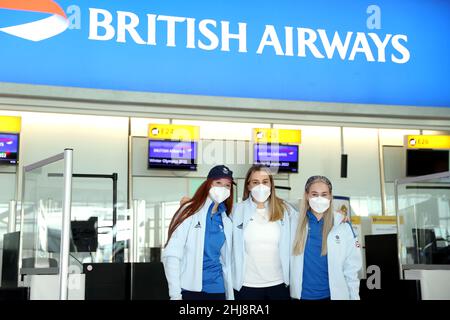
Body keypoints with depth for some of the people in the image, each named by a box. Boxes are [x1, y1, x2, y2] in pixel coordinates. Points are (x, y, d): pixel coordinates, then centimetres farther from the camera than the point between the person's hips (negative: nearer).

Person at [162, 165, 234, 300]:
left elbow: (226, 262, 12)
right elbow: (171, 254, -12)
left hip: (217, 290, 5)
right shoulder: (190, 211, -7)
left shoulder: (226, 222, 8)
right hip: (190, 289, -5)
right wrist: (175, 294, -17)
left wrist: (230, 295, 10)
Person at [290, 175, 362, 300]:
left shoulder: (343, 226, -5)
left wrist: (354, 297, -1)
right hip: (301, 294, 1)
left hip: (333, 294, 0)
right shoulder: (294, 221, -4)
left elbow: (351, 269, -1)